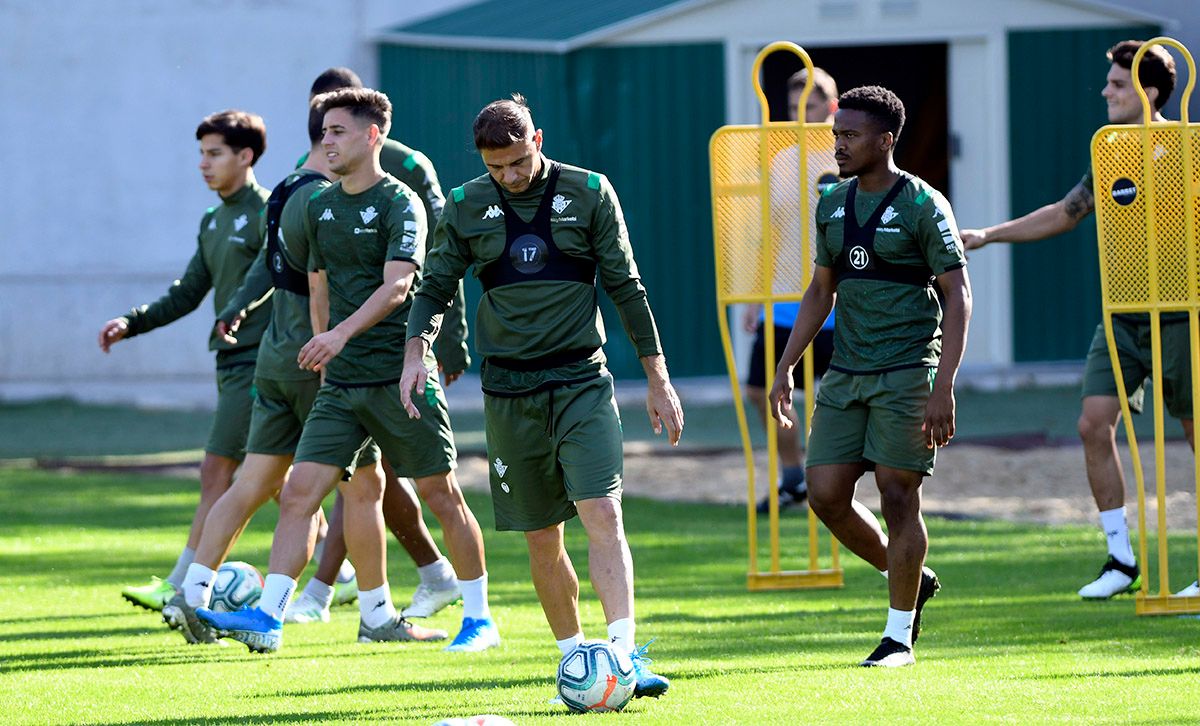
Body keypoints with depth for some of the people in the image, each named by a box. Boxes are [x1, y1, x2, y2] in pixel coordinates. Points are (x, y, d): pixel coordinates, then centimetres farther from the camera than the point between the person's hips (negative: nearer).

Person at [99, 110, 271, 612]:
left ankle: (180, 589, -11)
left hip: (258, 360, -9)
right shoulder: (212, 222, 17)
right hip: (231, 363, 9)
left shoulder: (267, 214, -9)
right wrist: (131, 323, 10)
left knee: (218, 472, -10)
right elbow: (188, 293, 21)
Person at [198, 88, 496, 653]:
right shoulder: (320, 208, 13)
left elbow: (396, 286, -21)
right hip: (341, 381, 6)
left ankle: (479, 618, 14)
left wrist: (342, 333, -33)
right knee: (298, 493, -6)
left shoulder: (399, 204, -9)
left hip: (401, 376, -6)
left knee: (441, 496, 2)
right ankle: (267, 618, -11)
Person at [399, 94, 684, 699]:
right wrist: (416, 350, -11)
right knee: (542, 539, 4)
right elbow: (435, 289, 9)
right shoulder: (466, 208, 5)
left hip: (582, 382, -2)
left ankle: (626, 653, -23)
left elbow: (625, 287, 5)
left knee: (602, 513, -18)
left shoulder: (589, 194, 1)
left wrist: (658, 378, 5)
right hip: (509, 391, 2)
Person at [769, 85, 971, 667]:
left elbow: (958, 297, -10)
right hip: (846, 373, 6)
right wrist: (785, 367, 14)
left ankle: (899, 635, 4)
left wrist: (943, 388, -18)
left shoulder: (922, 205, -8)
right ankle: (908, 578, 22)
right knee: (825, 493, -1)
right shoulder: (833, 205, 11)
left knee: (897, 494, -6)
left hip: (907, 372, -6)